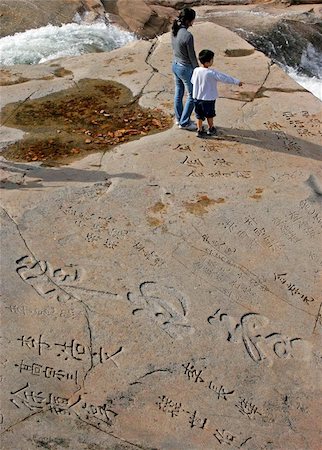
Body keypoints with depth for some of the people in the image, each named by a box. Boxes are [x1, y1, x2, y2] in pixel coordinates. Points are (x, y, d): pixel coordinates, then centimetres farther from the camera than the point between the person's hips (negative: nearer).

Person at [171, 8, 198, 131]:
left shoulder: (174, 31, -3)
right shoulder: (188, 36, -28)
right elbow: (192, 56, -19)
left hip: (175, 65, 8)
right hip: (185, 69, -8)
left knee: (179, 93, 20)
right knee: (192, 96, 7)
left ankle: (179, 118, 34)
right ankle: (184, 122, 14)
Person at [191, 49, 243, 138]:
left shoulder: (196, 70, -8)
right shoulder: (212, 73, -21)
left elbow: (193, 81, 8)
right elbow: (225, 77, -15)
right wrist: (237, 82, -6)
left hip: (197, 97, 4)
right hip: (209, 98, -4)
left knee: (199, 115, 15)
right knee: (209, 115, 17)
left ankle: (199, 130, 22)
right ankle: (211, 129, 32)